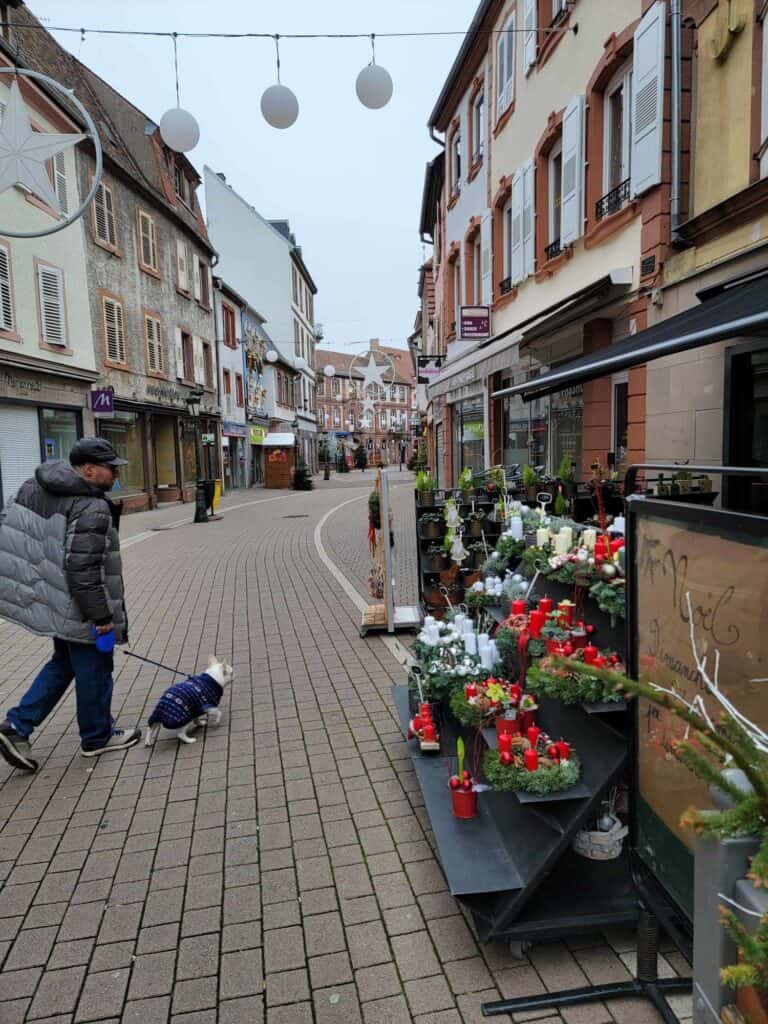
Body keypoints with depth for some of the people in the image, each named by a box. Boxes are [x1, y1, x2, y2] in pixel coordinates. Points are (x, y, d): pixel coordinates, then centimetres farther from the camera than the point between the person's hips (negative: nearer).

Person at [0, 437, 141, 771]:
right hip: (79, 610, -9)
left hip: (50, 601, 9)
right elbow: (84, 569, -27)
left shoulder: (34, 487, 5)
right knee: (94, 671, 10)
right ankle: (97, 737, 27)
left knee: (64, 662, 25)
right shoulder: (91, 509, -24)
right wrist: (101, 616, -20)